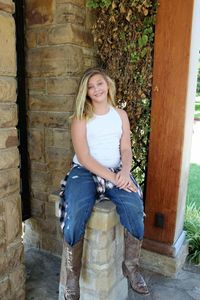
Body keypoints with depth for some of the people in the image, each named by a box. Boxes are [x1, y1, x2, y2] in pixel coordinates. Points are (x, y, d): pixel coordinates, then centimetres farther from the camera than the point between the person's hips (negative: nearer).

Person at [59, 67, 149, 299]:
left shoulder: (121, 115, 10)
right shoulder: (80, 118, -1)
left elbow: (126, 149, 6)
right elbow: (84, 157, -10)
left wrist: (124, 171, -16)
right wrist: (111, 177, -19)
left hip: (116, 171, 3)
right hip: (84, 172, -2)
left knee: (134, 210, -26)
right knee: (74, 218, -29)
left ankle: (131, 266, 1)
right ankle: (72, 277, -3)